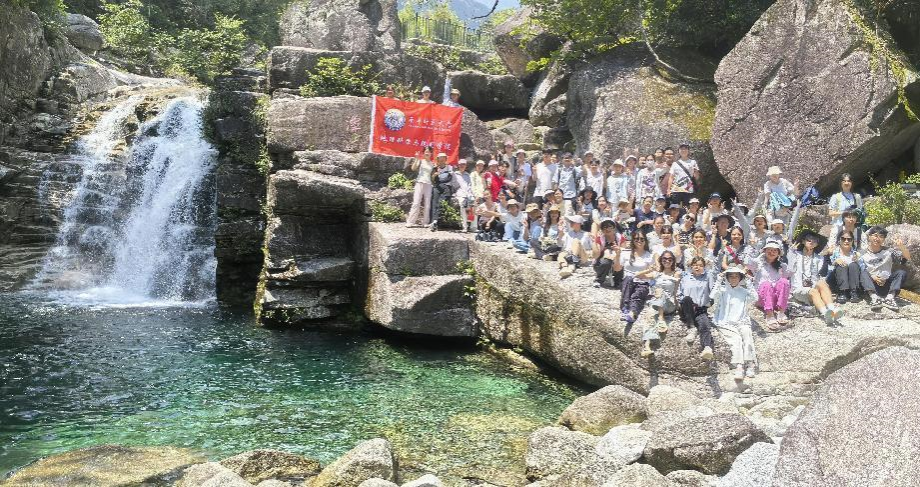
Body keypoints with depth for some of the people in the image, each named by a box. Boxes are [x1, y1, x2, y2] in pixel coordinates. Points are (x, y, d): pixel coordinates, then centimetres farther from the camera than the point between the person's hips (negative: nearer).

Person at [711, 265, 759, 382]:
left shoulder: (744, 291, 19)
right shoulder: (723, 290, 12)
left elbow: (755, 298, 1)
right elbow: (714, 297, -7)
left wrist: (748, 284, 1)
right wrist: (720, 282, -6)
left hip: (742, 323, 2)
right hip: (726, 323, -2)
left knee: (747, 333, -28)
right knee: (736, 339, -27)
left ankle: (750, 364, -32)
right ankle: (739, 367, -41)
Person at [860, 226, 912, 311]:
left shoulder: (888, 251, 5)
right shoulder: (863, 254, 1)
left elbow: (907, 257, -5)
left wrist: (902, 247, -26)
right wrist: (872, 277, -25)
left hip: (886, 285, 2)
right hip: (870, 285, -2)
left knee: (902, 272, -18)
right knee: (863, 272, -28)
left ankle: (890, 297, -33)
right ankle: (874, 297, -44)